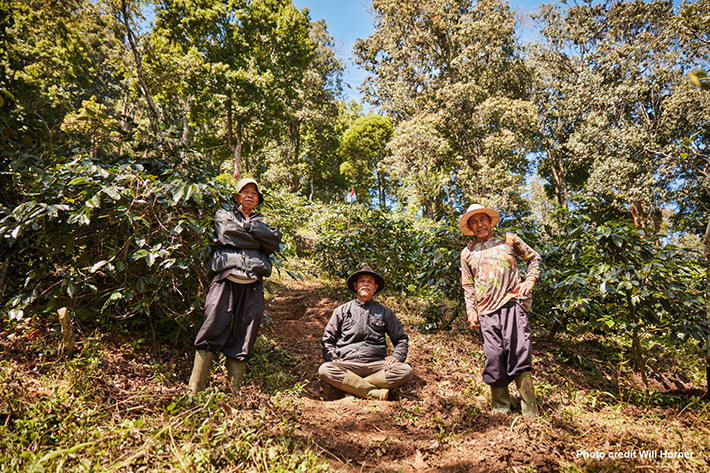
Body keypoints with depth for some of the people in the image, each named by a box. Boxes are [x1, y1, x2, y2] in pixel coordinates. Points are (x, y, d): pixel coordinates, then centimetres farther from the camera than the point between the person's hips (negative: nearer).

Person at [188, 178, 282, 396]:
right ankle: (194, 392, -4)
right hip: (226, 279, -2)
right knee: (212, 332, -10)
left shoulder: (264, 221, 27)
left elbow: (274, 241, 5)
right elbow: (227, 235, 0)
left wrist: (249, 224, 3)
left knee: (243, 341, -1)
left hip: (253, 285, 2)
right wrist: (257, 240, 6)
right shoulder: (224, 215, 22)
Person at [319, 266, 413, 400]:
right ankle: (374, 393, -30)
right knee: (325, 369, -32)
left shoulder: (384, 312, 22)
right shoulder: (342, 310, 19)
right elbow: (328, 338, 21)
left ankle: (352, 386, -24)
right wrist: (332, 357, 1)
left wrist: (397, 356, 5)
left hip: (377, 364, 1)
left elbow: (401, 339, 25)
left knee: (405, 370, -28)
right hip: (348, 364, -1)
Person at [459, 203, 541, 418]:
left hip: (512, 303, -2)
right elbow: (468, 286, 19)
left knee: (518, 354, -9)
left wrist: (530, 281, 5)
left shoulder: (509, 240, 12)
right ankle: (501, 410, 14)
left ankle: (530, 413, -1)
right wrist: (470, 310, 6)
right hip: (486, 311, 2)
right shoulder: (467, 253, 18)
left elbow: (534, 258, 21)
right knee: (494, 359, 0)